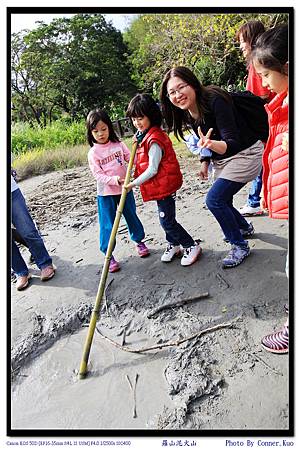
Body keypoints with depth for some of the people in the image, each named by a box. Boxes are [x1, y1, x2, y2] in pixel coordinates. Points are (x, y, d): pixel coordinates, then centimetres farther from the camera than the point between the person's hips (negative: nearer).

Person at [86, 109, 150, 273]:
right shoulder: (93, 153, -7)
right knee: (107, 225, 2)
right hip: (106, 194, -2)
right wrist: (113, 180, -29)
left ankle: (139, 241, 39)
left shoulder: (118, 144, 1)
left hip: (124, 189, 3)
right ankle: (109, 255, 15)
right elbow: (98, 175, -14)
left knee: (132, 217, 17)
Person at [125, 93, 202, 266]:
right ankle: (174, 245, 35)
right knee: (167, 218, 19)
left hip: (164, 185, -10)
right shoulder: (145, 135, 10)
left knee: (167, 221, -4)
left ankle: (192, 246, 11)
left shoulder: (154, 141, -22)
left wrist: (134, 183, -17)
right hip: (162, 185, 10)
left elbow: (152, 169, -23)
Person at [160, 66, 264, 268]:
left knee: (215, 199, -17)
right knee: (221, 201, 15)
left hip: (245, 153, -8)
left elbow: (232, 143, -34)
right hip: (222, 159, 8)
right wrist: (205, 162, 6)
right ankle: (245, 227, 44)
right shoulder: (187, 113, -4)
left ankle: (240, 245, 1)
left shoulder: (215, 101, -27)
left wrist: (213, 144, -53)